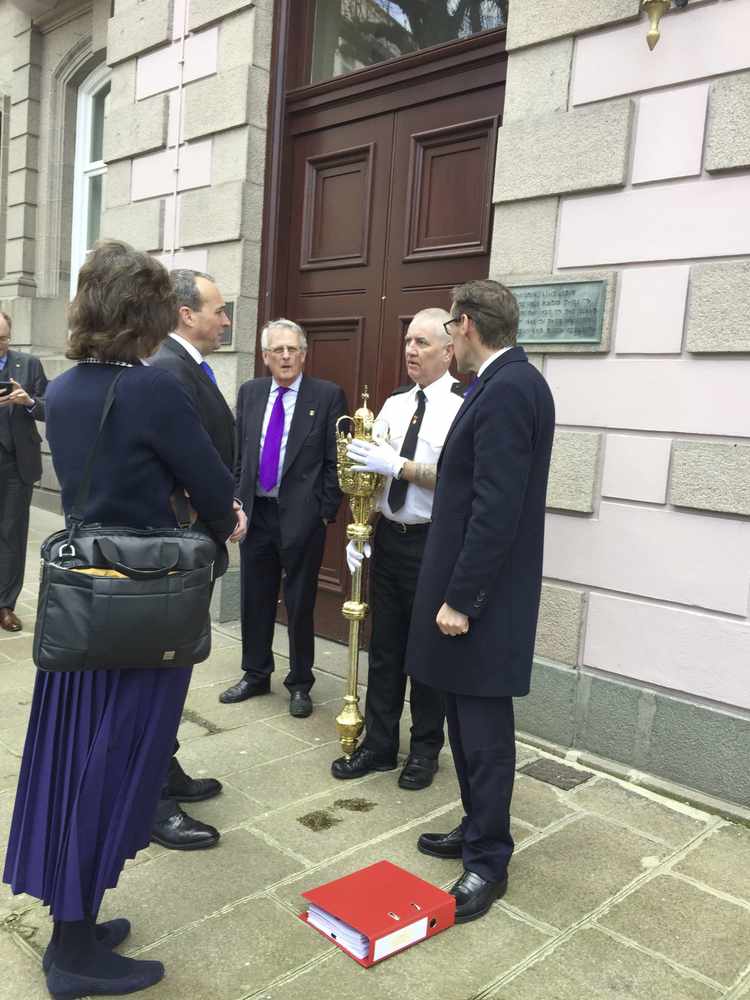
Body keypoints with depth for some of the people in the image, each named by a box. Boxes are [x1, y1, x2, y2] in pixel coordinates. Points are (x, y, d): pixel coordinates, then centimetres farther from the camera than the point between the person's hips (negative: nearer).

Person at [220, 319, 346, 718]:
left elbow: (335, 461, -5)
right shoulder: (249, 392, 8)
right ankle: (255, 675, 31)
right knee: (254, 600, 14)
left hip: (301, 516, -4)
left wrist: (326, 513, -8)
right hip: (255, 512, 4)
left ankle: (300, 683, 23)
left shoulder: (328, 396, -4)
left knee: (300, 603, 7)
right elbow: (237, 454, 11)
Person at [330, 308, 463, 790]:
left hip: (433, 543, -6)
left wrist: (399, 465, -23)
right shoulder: (393, 404, 10)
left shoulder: (464, 407, -11)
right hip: (387, 537, 6)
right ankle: (379, 744, 27)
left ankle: (425, 751, 25)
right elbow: (371, 471, 11)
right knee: (384, 645, 13)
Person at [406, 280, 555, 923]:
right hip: (472, 586, 10)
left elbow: (497, 508, -24)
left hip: (483, 595, -10)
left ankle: (488, 860, 19)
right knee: (468, 719, 18)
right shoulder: (508, 383, 11)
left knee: (483, 726, 3)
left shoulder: (507, 389, -19)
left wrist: (460, 598, -20)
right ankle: (478, 830, 33)